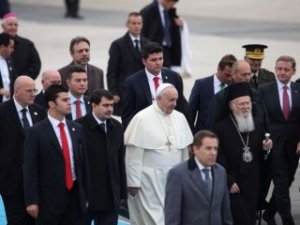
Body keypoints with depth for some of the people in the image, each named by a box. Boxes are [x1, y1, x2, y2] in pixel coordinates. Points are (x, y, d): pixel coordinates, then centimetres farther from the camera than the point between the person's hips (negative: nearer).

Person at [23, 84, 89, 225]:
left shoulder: (76, 129, 10)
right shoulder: (37, 132, -6)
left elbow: (83, 163, 13)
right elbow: (30, 169, -8)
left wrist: (85, 196, 12)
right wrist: (32, 200, -13)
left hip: (75, 195, 5)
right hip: (49, 197, -5)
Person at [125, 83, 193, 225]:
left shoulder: (180, 118, 7)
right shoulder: (142, 119, -9)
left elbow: (185, 150, 12)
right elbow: (134, 154, -10)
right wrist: (133, 182, -12)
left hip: (174, 180, 5)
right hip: (149, 181, -5)